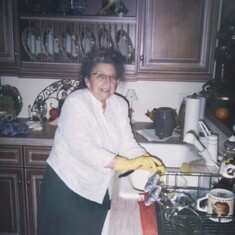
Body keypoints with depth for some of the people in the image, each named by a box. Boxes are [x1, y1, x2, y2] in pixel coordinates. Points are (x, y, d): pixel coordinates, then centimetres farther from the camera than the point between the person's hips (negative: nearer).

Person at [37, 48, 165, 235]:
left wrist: (146, 160, -20)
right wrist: (127, 164, -32)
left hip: (101, 189, 6)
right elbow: (83, 149, -29)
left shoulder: (120, 104, 1)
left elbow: (127, 143, -2)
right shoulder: (75, 103, -19)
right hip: (69, 186, -5)